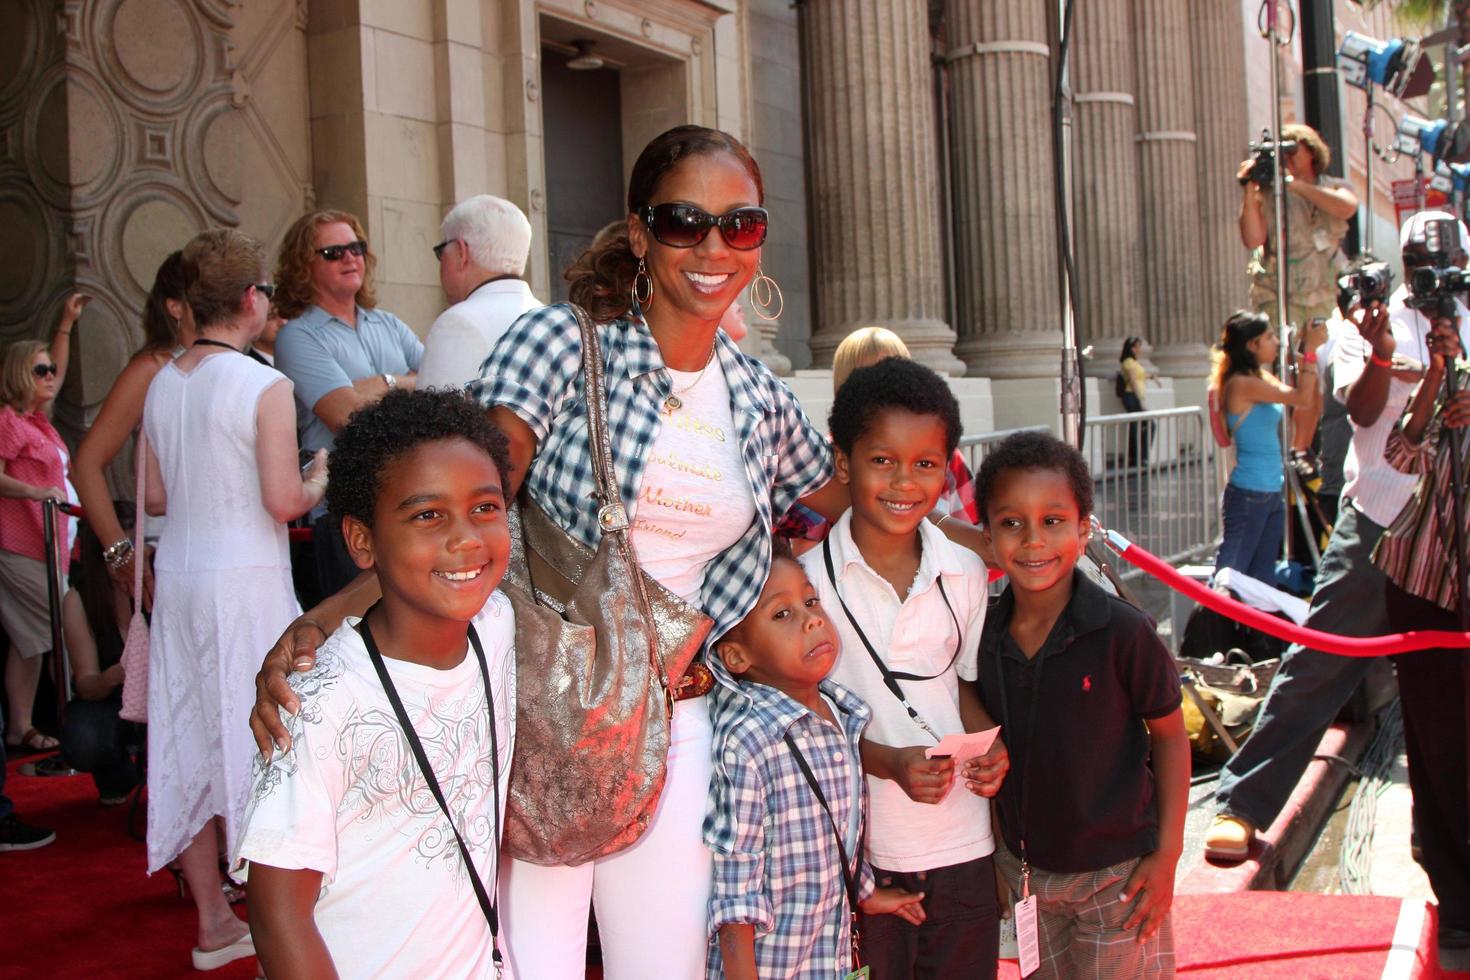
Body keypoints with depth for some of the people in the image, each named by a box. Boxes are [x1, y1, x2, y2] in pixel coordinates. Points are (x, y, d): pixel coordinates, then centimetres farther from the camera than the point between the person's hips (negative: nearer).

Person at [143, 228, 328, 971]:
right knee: (257, 742, 1)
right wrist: (320, 479, 3)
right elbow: (283, 501, -16)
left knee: (188, 743, 11)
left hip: (177, 573, 7)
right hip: (245, 577, -7)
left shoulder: (161, 385, 8)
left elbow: (155, 498, 11)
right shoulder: (265, 386, -12)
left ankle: (212, 921, 22)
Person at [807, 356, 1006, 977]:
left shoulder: (964, 572, 1)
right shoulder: (812, 576, -9)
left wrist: (988, 744, -7)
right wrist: (888, 761, -20)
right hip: (858, 849, -3)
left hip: (962, 845, 3)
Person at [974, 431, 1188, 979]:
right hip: (1022, 867, 4)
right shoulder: (985, 634, -8)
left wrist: (1167, 853, -8)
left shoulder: (1121, 632, -20)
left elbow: (1170, 736, -8)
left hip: (1116, 871, -4)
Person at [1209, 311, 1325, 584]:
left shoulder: (1262, 377, 11)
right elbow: (1302, 399, -21)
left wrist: (1311, 354, 5)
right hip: (1248, 496, -9)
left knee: (1263, 577, 12)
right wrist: (1310, 350, -14)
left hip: (1272, 493, 9)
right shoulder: (1241, 383, -17)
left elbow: (1312, 399, 12)